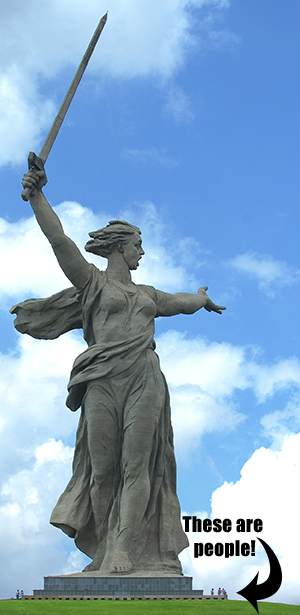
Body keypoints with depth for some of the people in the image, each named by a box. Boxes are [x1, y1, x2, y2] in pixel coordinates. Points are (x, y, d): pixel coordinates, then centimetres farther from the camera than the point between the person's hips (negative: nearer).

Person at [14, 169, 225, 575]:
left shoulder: (148, 295, 28)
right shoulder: (92, 282, 13)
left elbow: (185, 302, 47)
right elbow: (58, 240, 1)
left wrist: (203, 296, 68)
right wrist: (37, 195, -9)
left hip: (145, 381, 3)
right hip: (103, 382, -3)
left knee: (136, 466, -10)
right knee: (103, 469, -4)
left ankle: (124, 552, -15)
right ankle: (103, 553, 3)